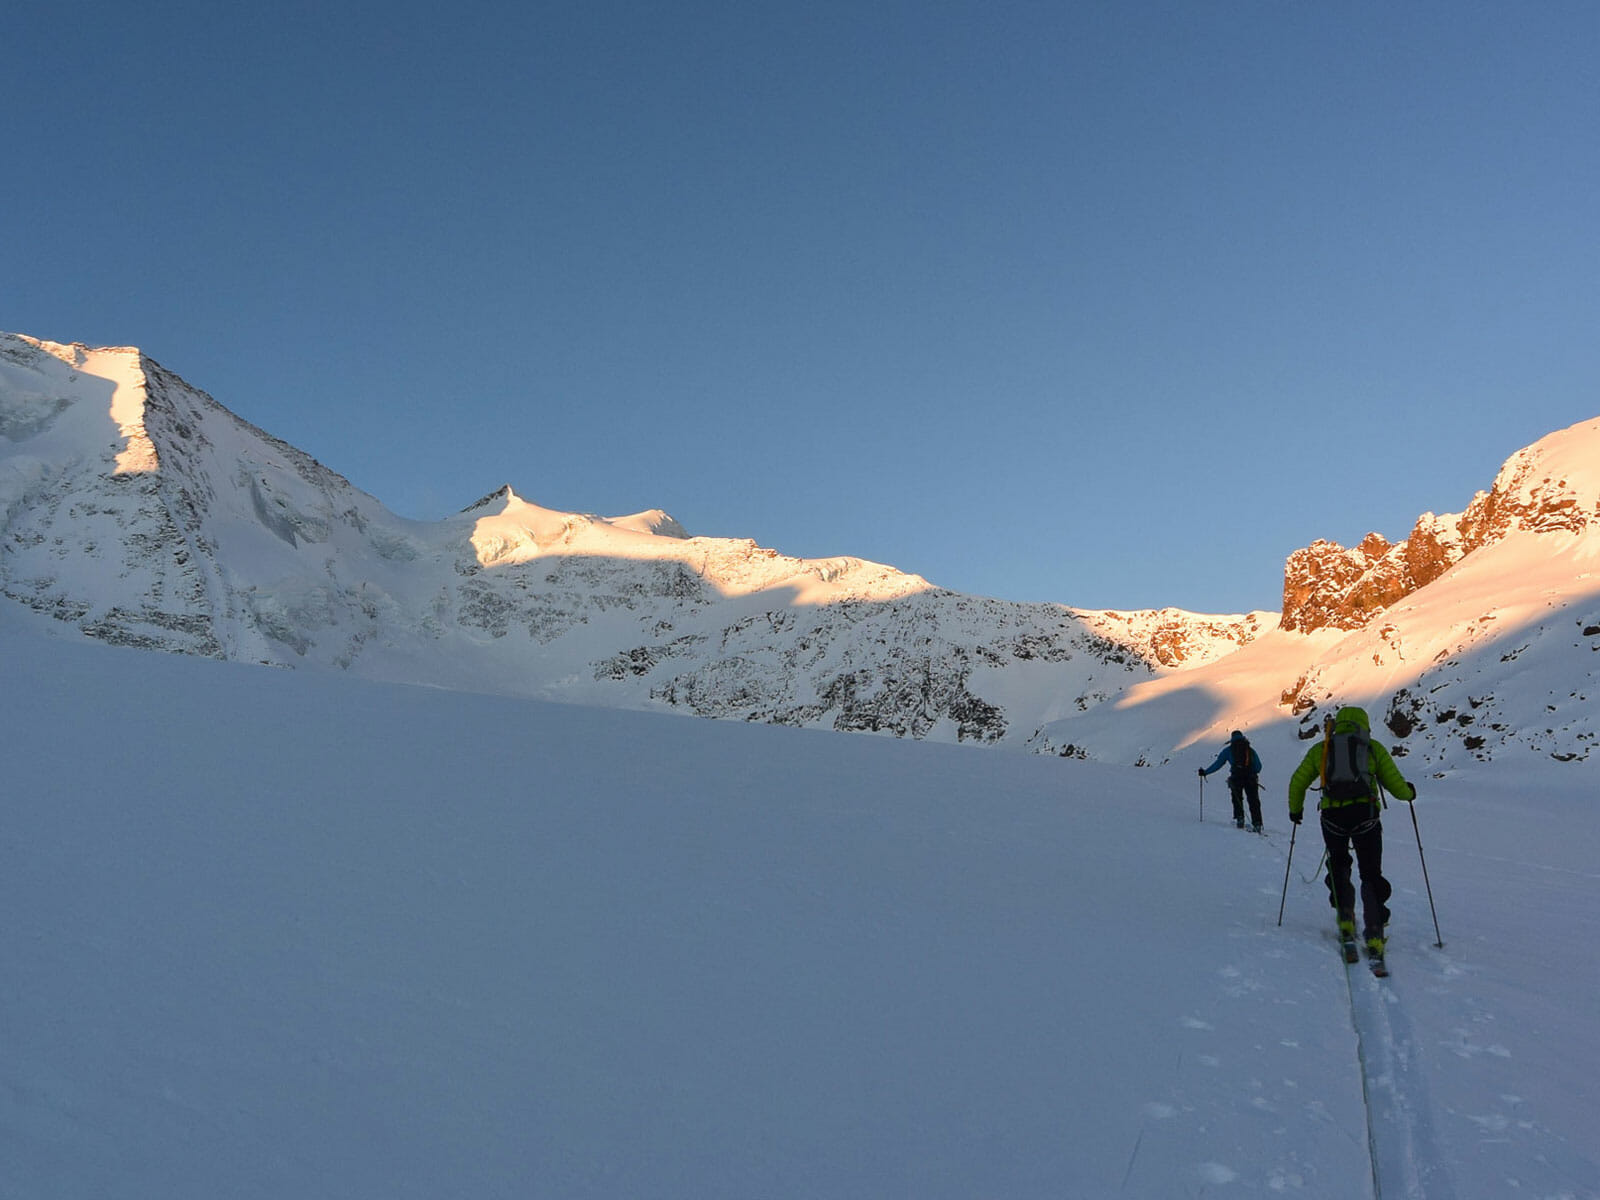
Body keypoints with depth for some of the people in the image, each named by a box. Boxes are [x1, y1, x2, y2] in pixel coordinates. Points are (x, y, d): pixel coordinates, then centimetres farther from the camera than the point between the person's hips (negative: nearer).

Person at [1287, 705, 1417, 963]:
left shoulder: (1321, 749, 15)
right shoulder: (1374, 748, 12)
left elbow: (1297, 782, 15)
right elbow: (1397, 786, 11)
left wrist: (1295, 809, 32)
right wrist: (1409, 793, 35)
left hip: (1332, 816, 1)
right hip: (1365, 815, -1)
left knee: (1338, 866, 24)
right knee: (1371, 875, 10)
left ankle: (1346, 921, 12)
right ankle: (1374, 937, 0)